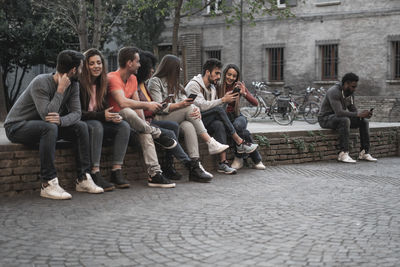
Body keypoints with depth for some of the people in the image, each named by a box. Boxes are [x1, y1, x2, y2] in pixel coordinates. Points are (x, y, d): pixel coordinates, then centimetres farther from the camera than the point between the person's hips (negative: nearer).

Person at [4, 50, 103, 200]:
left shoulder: (73, 85, -3)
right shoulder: (41, 83, -26)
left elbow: (76, 113, -12)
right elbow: (47, 115, -35)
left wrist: (61, 120, -34)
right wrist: (60, 90, -30)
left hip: (44, 125, 7)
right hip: (17, 127, -7)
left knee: (81, 127, -11)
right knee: (50, 128, -38)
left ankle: (83, 179, -13)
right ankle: (48, 184, -36)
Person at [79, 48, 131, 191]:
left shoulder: (102, 83, 9)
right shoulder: (79, 83, -13)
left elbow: (104, 107, 12)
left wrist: (113, 115, -12)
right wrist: (101, 116, -26)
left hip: (98, 123, 7)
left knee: (124, 126, -16)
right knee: (96, 126, -38)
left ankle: (116, 171, -22)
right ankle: (95, 174, -38)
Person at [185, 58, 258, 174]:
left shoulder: (212, 87, 17)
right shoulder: (194, 85, -10)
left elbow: (215, 105, 11)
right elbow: (202, 106, -23)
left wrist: (226, 99, -8)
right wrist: (223, 100, -20)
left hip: (207, 122, 7)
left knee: (219, 125, -29)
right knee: (218, 110, -28)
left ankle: (223, 162, -35)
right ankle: (239, 142, -19)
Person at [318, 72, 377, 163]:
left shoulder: (350, 94, 4)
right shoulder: (334, 92, -24)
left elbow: (353, 111, 7)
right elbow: (339, 112, -33)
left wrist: (363, 114, -15)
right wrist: (358, 114, -31)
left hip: (339, 118, 9)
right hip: (326, 118, -8)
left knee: (364, 121, -6)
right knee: (345, 120, -38)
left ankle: (364, 152, -9)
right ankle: (343, 153, -37)